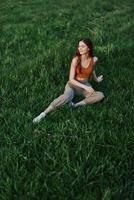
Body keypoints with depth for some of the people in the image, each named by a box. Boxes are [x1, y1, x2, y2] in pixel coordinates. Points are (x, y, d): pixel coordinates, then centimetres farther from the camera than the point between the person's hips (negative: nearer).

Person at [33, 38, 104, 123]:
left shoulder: (94, 59, -9)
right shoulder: (76, 59, -17)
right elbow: (71, 79, -17)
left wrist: (96, 79, 26)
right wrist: (84, 87, -26)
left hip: (86, 84, 4)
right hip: (74, 84, -3)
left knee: (101, 95, -25)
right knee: (66, 97, -38)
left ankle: (76, 105, -29)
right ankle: (43, 114, -36)